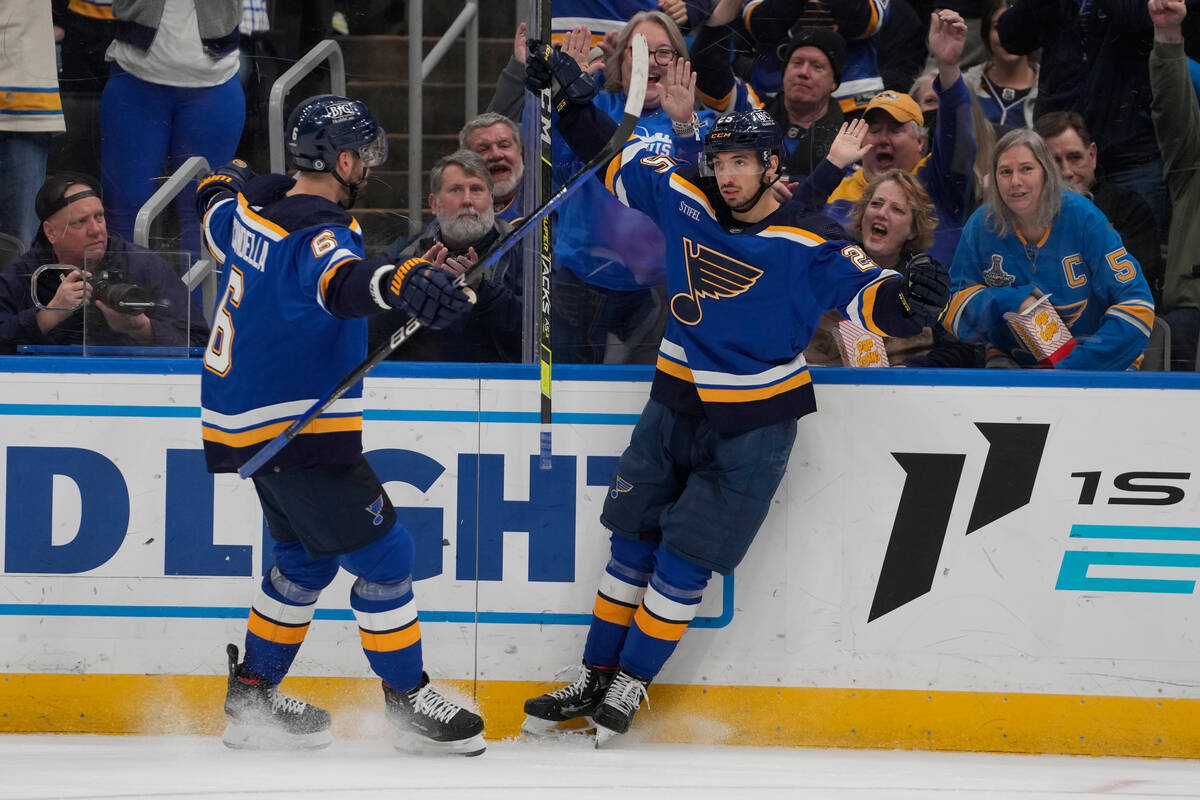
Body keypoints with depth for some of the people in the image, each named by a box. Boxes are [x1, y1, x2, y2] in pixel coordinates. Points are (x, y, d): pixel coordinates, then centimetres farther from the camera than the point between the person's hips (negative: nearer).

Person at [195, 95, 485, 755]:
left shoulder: (251, 208, 4)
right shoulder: (315, 234, -23)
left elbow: (215, 210, 28)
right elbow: (339, 282, -47)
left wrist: (226, 182, 52)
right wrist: (399, 282, -67)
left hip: (247, 421, 10)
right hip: (297, 432, -10)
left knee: (308, 557, 22)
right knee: (385, 555, -3)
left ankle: (251, 698, 27)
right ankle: (407, 703, 4)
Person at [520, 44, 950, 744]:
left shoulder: (809, 246, -17)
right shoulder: (686, 200, -4)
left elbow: (867, 294, -21)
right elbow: (617, 157, 8)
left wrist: (908, 301, -42)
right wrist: (572, 101, -1)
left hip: (754, 426, -5)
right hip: (678, 403, 5)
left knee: (685, 561, -3)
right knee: (633, 542, 8)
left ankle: (632, 685, 11)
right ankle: (596, 679, 19)